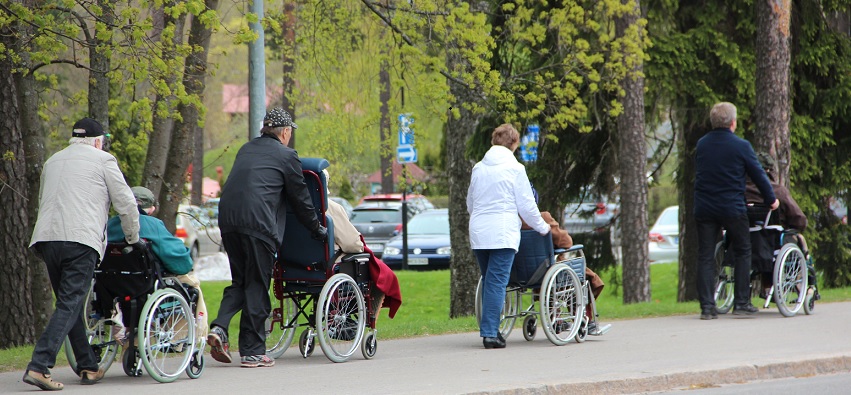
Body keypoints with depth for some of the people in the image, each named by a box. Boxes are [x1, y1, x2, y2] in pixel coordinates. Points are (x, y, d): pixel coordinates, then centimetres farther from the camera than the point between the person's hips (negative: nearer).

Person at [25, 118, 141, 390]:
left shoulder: (52, 161, 25)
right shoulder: (102, 160, 8)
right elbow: (126, 204, 8)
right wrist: (133, 239, 22)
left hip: (46, 236, 6)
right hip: (81, 240, -6)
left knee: (70, 304, 16)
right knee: (69, 305, -8)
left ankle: (88, 367, 21)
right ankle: (38, 366, -19)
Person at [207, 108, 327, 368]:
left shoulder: (246, 150, 22)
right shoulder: (286, 155, 3)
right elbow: (300, 197, 8)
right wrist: (316, 227, 22)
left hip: (228, 220, 6)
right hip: (258, 224, -6)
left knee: (239, 281, 17)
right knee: (257, 286, 0)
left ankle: (219, 328, -5)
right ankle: (252, 352, 2)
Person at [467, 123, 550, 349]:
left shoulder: (478, 168, 13)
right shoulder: (515, 169, -3)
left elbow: (470, 204, 24)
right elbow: (526, 205, -1)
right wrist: (542, 227, 14)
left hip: (478, 234, 5)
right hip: (503, 234, -5)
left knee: (489, 281, 13)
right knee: (497, 282, -7)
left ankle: (489, 330, 14)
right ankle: (490, 333, -12)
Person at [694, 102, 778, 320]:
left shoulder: (701, 144, 6)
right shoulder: (741, 146, -7)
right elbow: (758, 174, 0)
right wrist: (771, 199, 14)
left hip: (703, 209, 3)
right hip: (732, 208, -3)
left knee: (705, 257, 4)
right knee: (742, 252, 11)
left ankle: (707, 307, -1)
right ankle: (741, 303, 9)